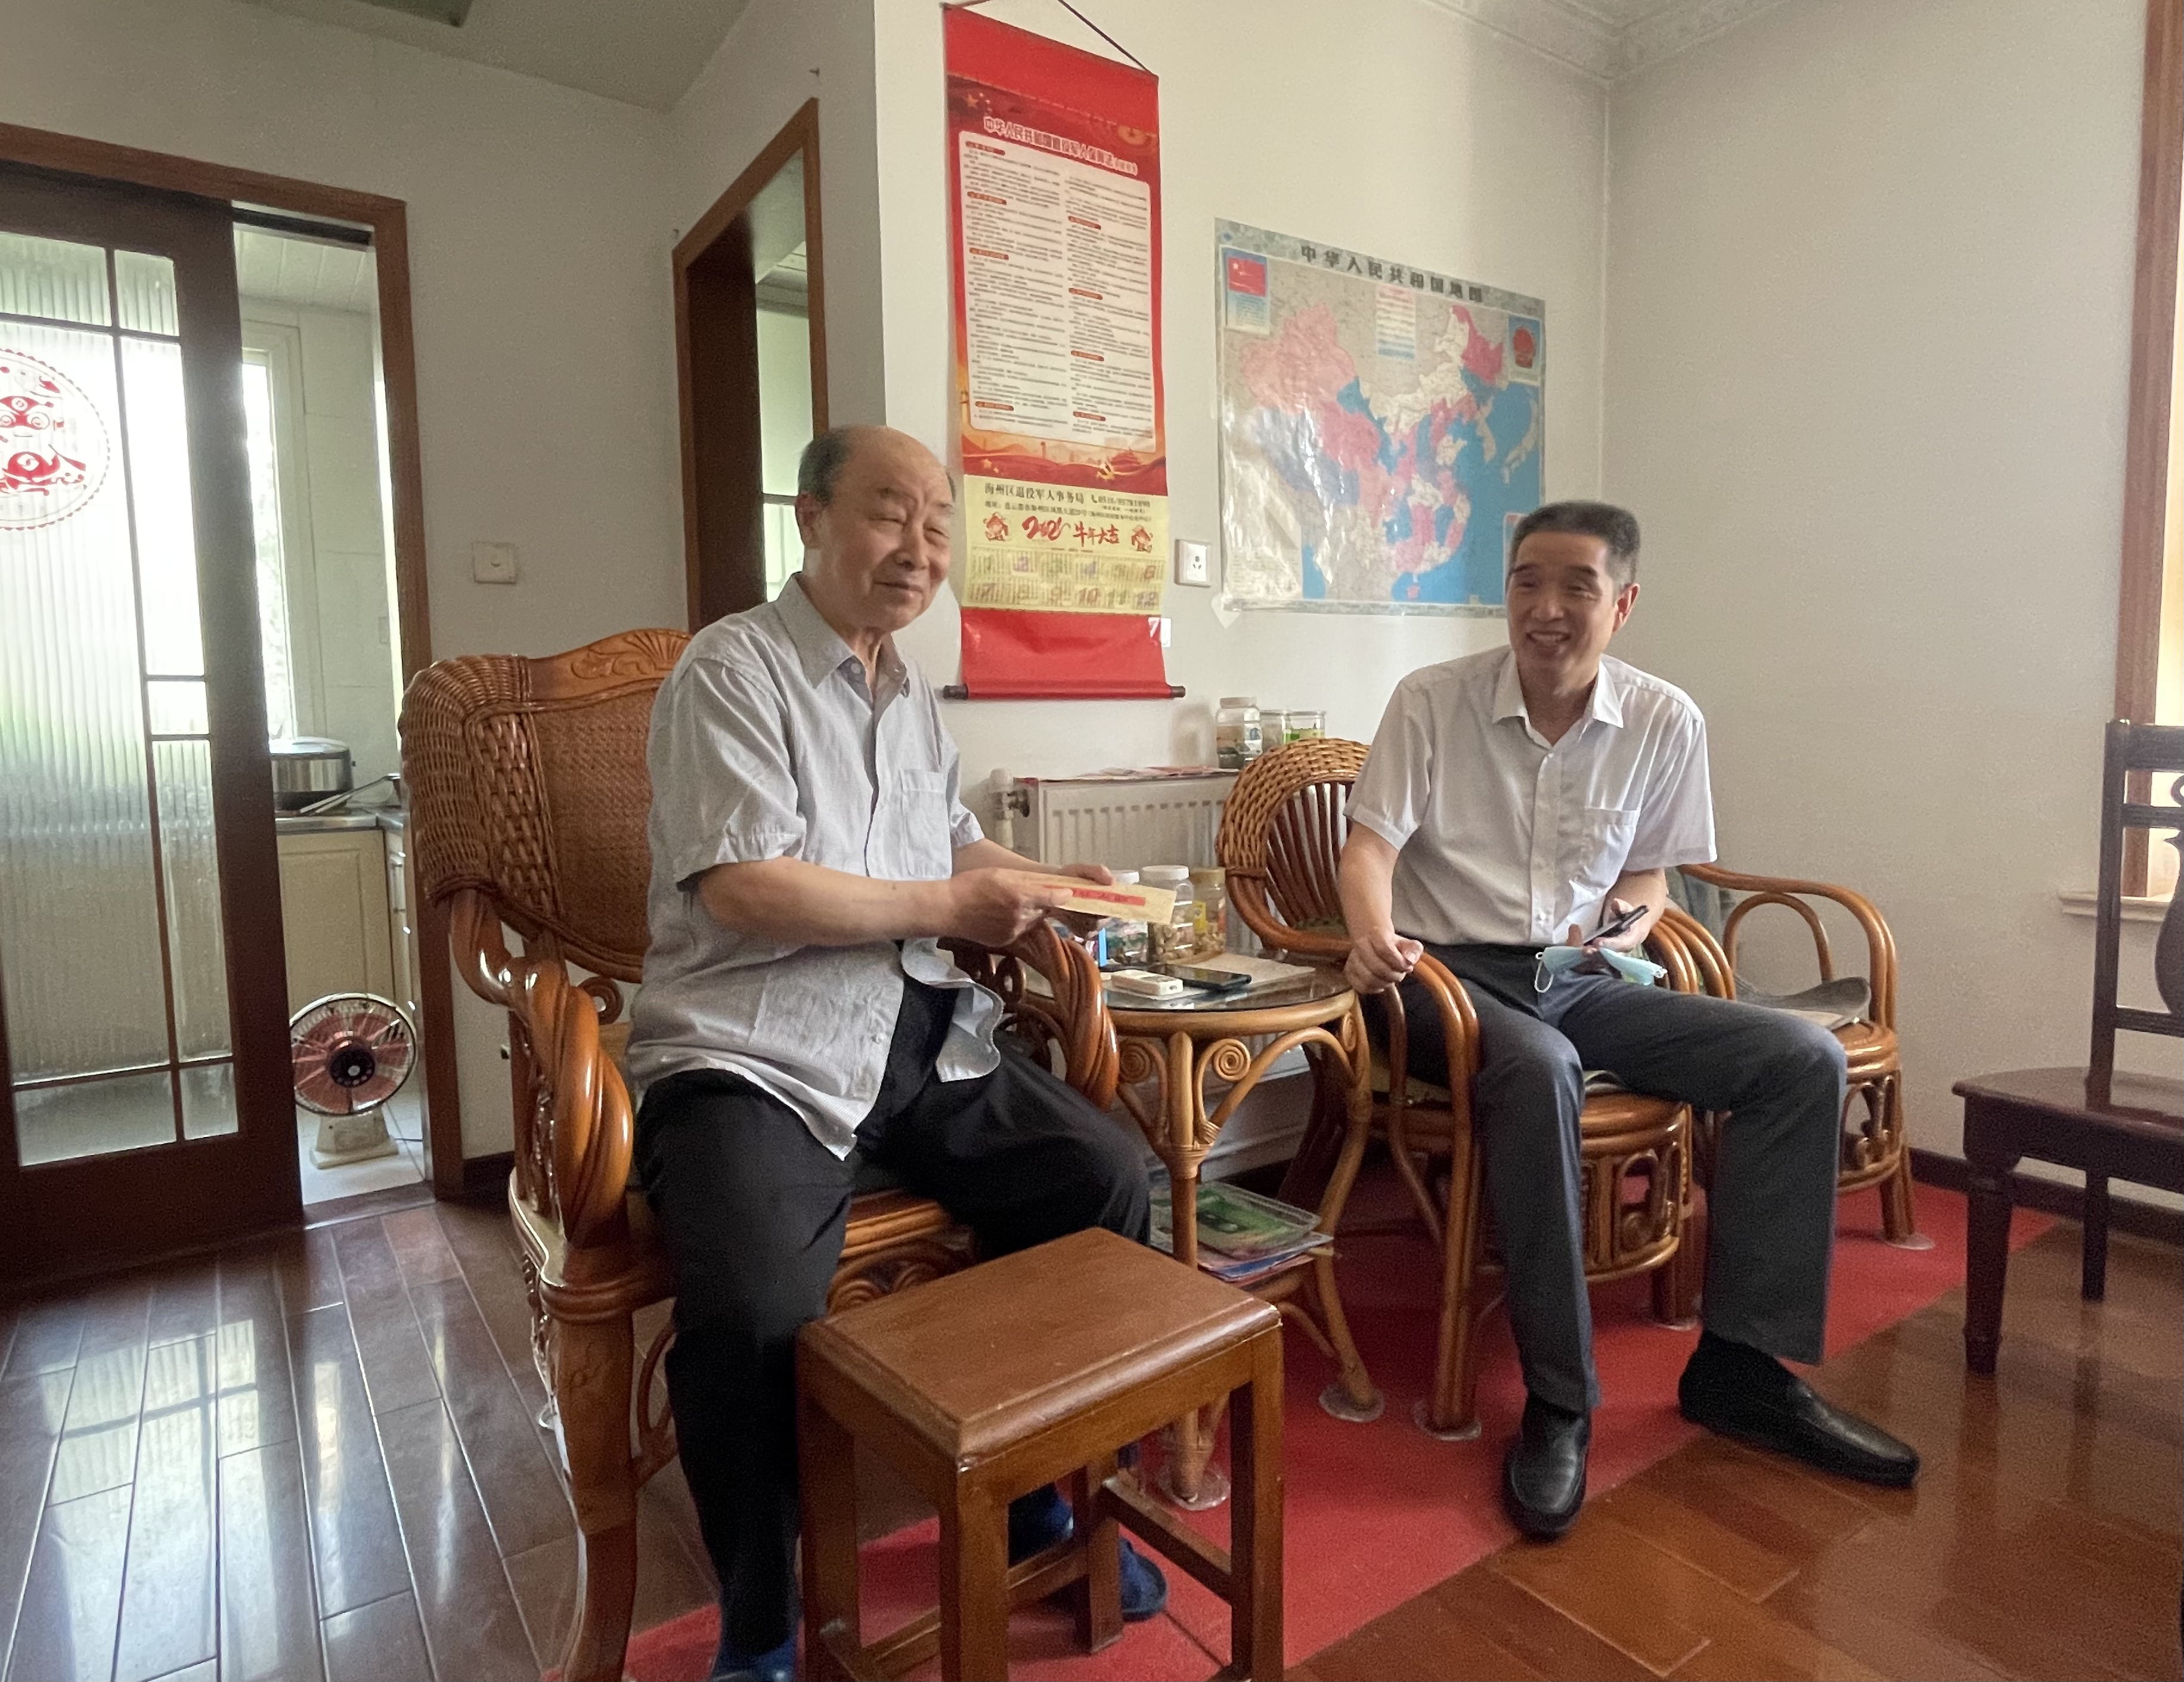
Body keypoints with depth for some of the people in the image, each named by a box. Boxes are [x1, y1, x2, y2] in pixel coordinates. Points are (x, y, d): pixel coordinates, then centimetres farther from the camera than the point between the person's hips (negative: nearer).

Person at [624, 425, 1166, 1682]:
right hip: (756, 1049, -7)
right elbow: (742, 885, -17)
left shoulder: (912, 694, 20)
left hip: (925, 1035, 7)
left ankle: (1044, 1506, 15)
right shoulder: (734, 671, -5)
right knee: (755, 1309, -30)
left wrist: (1035, 884, 8)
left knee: (1109, 1175, -8)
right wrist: (949, 906, -11)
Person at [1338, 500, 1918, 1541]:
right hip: (1452, 973, -4)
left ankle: (1739, 1361, -3)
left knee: (1803, 1059, -11)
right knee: (1540, 1069, -37)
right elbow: (1369, 842, -8)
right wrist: (1373, 933, -29)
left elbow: (1648, 871, 13)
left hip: (1582, 982, 5)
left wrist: (1626, 927, -10)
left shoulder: (1664, 722, 4)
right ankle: (1558, 1403, -23)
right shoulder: (1431, 701, -4)